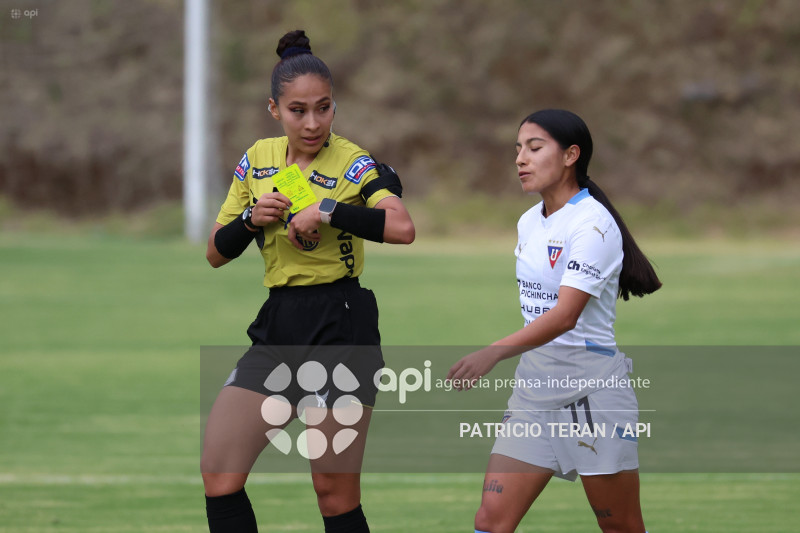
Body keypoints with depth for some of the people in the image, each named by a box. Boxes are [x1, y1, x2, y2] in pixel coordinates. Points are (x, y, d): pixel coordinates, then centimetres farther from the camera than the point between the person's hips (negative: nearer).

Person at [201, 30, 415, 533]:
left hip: (340, 330, -6)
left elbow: (403, 228, -26)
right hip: (278, 330, 6)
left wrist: (325, 212, -22)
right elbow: (216, 253, 14)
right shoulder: (257, 160, 10)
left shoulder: (352, 163, -7)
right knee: (218, 476, -3)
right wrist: (251, 219, -5)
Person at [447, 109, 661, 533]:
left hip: (592, 385, -7)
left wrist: (495, 353, -38)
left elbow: (565, 315, -27)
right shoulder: (529, 223, 10)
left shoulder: (594, 224, -16)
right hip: (533, 384, 7)